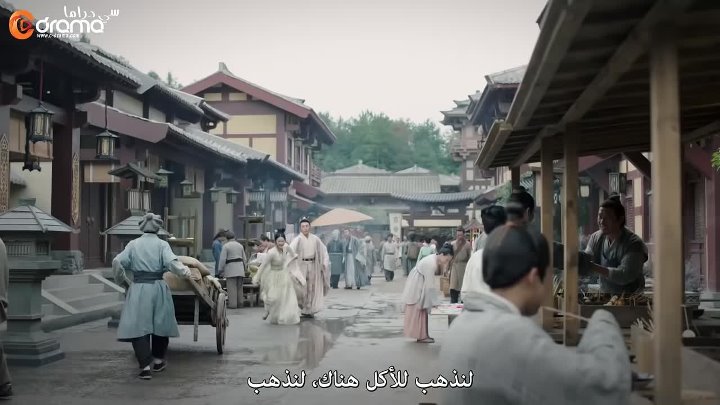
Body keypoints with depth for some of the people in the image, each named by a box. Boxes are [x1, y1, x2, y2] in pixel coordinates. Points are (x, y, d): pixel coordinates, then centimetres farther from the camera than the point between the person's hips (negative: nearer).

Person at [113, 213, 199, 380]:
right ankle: (158, 361, 31)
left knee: (139, 326, 0)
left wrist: (123, 280, 12)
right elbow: (172, 262, -14)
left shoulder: (133, 244, 6)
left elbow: (117, 262, 0)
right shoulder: (162, 244, 1)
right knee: (160, 323, 17)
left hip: (138, 289, 0)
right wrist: (188, 274, -19)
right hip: (158, 288, 0)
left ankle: (145, 366, -10)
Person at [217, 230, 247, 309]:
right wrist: (243, 268, 24)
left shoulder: (226, 246, -6)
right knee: (239, 287, 11)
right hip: (240, 269, 5)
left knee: (232, 287, -4)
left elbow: (223, 259, -8)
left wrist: (221, 270, -1)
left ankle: (232, 304, -5)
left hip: (230, 269, -5)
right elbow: (244, 258, 14)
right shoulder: (240, 245, 11)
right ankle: (240, 303, 16)